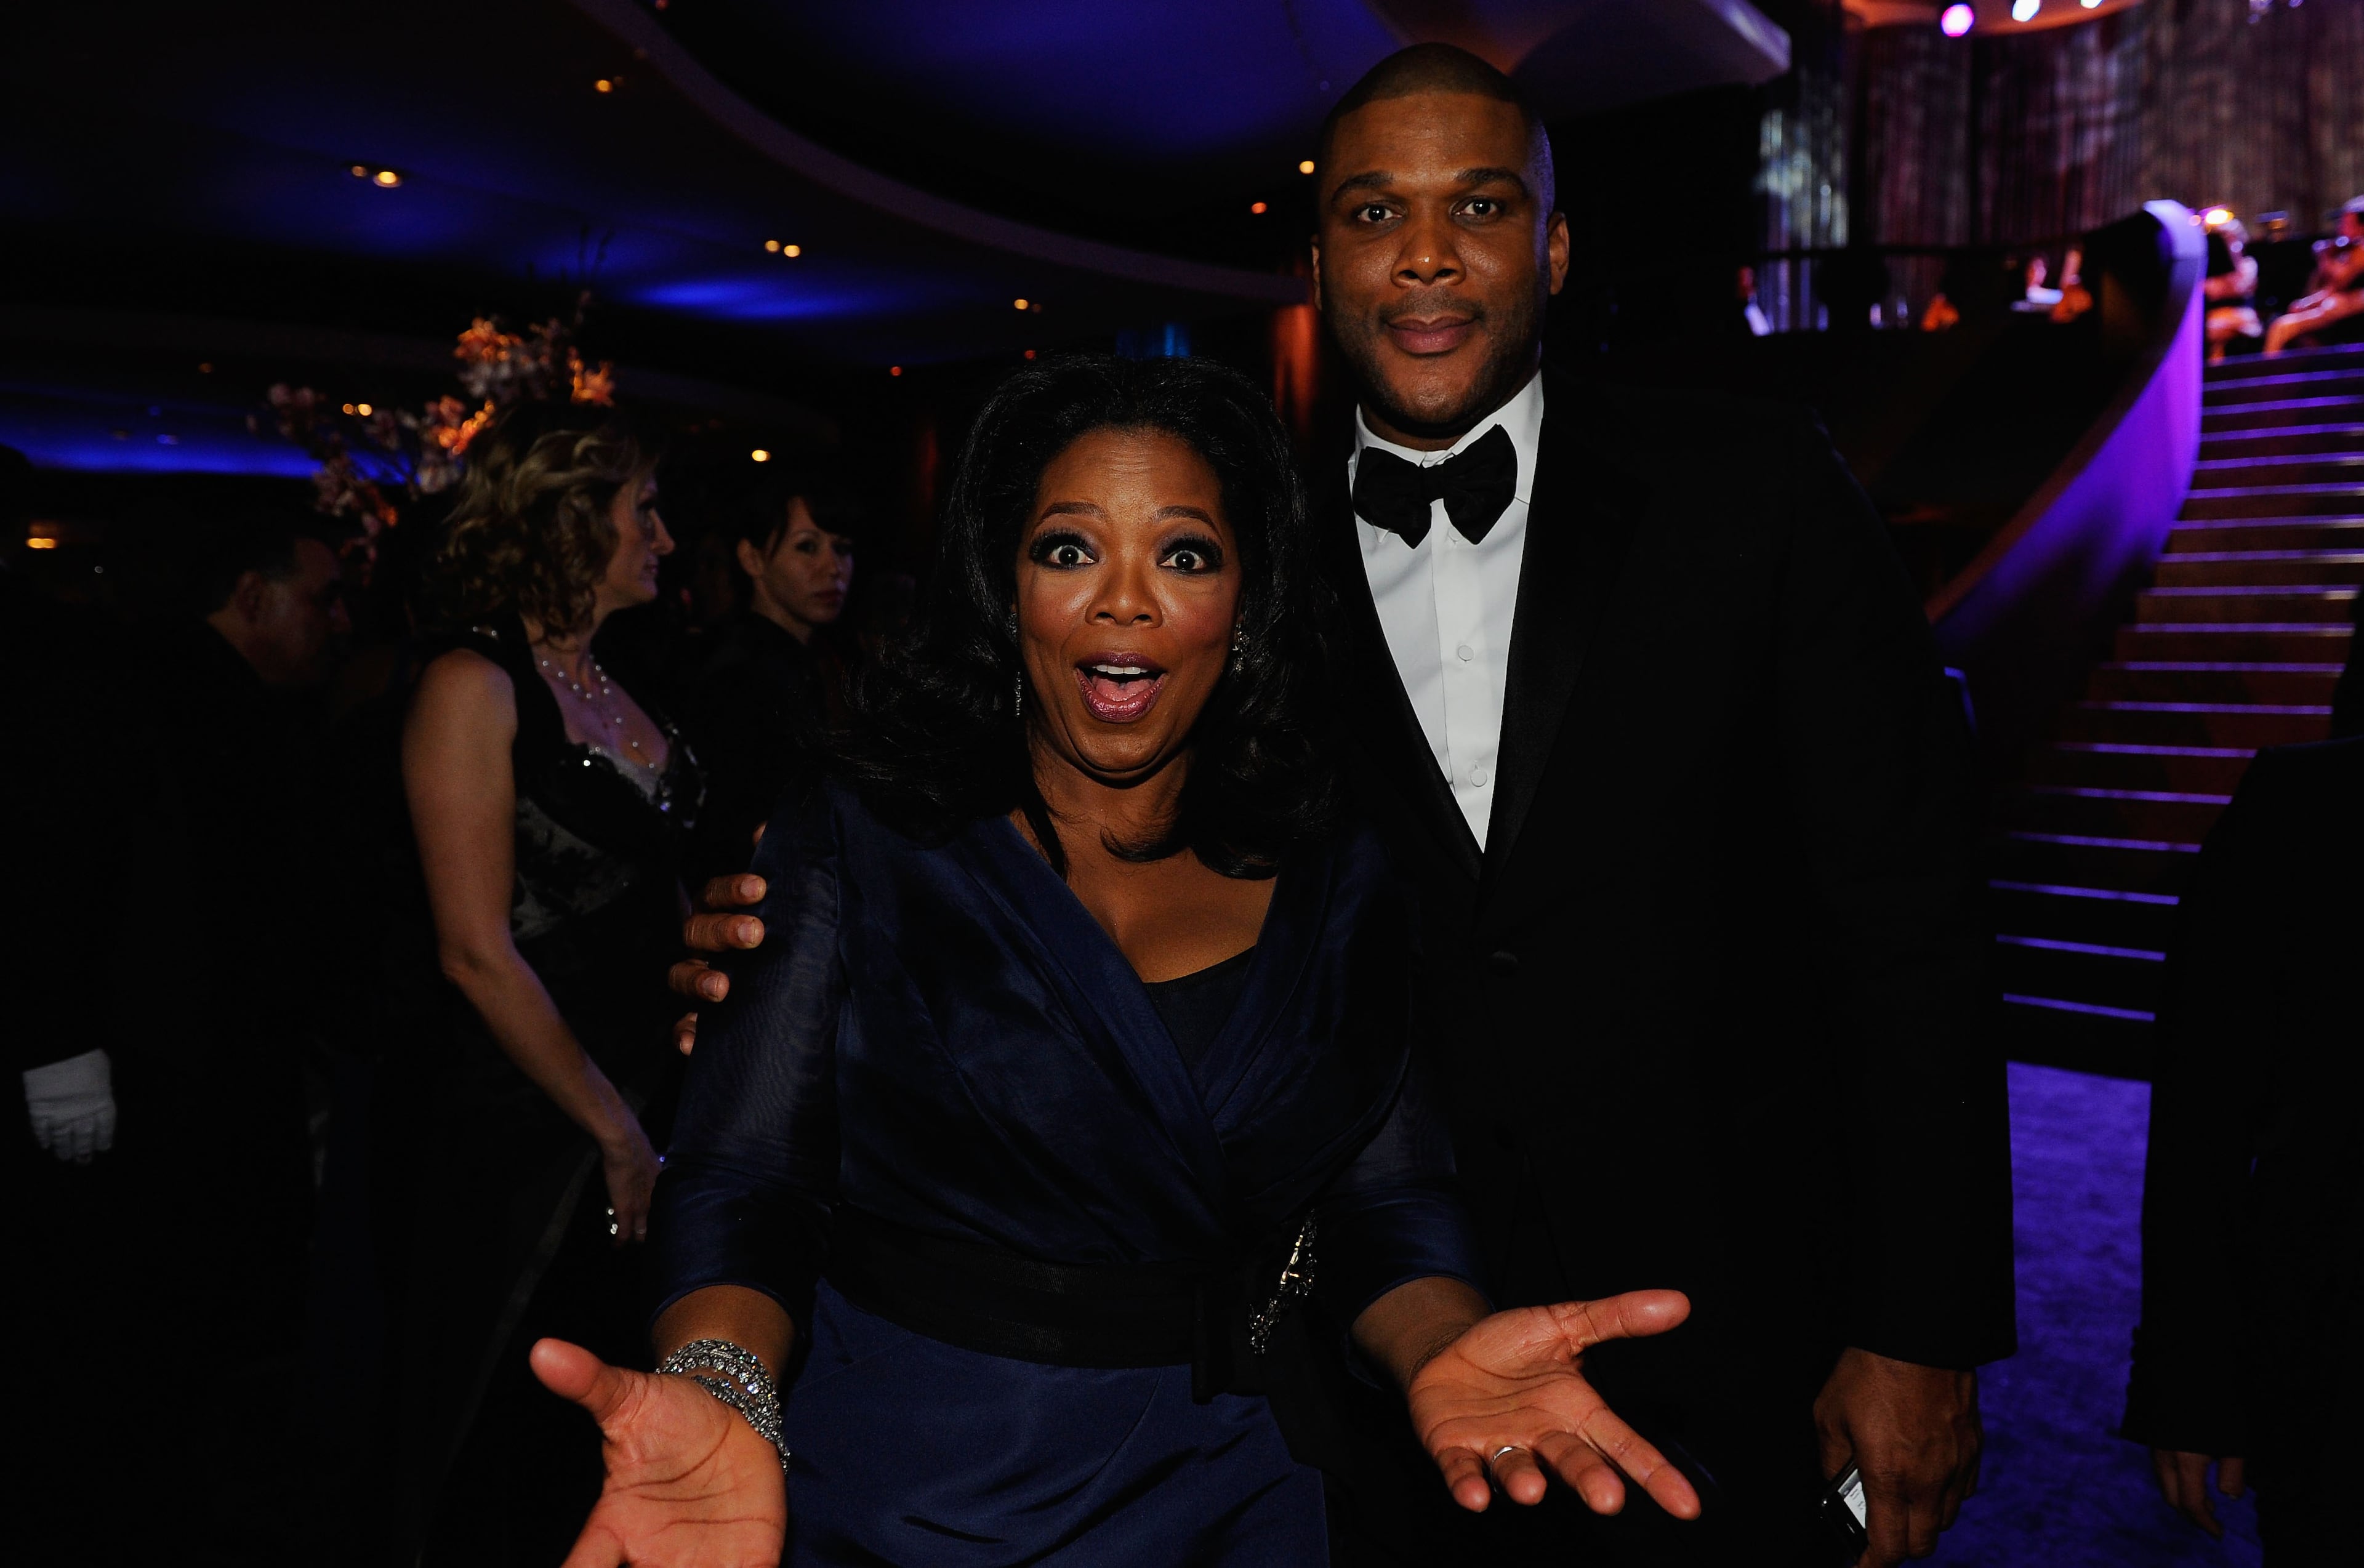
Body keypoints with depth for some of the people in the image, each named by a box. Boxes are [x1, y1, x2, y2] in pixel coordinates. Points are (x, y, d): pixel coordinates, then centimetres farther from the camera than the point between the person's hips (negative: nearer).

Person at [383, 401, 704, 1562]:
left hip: (632, 1083, 7)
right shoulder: (475, 684, -14)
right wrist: (617, 1133, -13)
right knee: (499, 1439, 11)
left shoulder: (610, 685, 7)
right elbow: (478, 953, -18)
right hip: (514, 1118, -7)